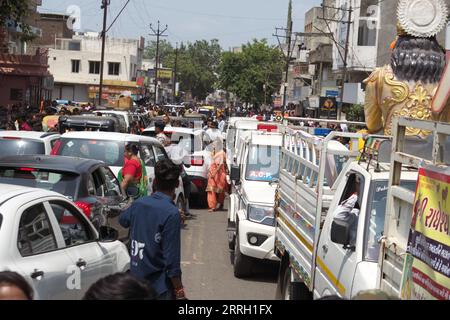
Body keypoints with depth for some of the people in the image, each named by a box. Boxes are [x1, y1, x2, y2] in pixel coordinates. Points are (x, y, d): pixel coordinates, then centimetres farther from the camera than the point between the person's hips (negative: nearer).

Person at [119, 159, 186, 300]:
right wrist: (180, 292, -13)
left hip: (136, 281, 6)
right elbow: (171, 259, -20)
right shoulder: (171, 213, -19)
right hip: (160, 289, -6)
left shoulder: (138, 204, 0)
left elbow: (122, 220, 24)